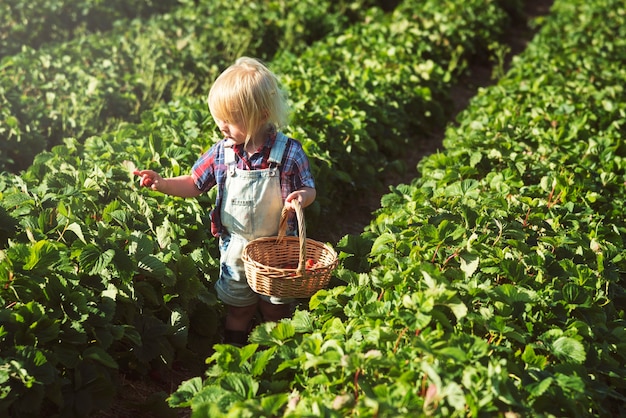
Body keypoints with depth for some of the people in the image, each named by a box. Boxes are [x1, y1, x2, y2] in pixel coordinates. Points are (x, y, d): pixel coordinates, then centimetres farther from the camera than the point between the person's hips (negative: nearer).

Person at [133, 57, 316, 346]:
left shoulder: (288, 152, -17)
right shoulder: (222, 152, -10)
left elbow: (308, 189, -7)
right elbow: (194, 184, 2)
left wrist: (302, 197, -30)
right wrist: (162, 184, -15)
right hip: (235, 249, 2)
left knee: (275, 311, 15)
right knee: (238, 311, 17)